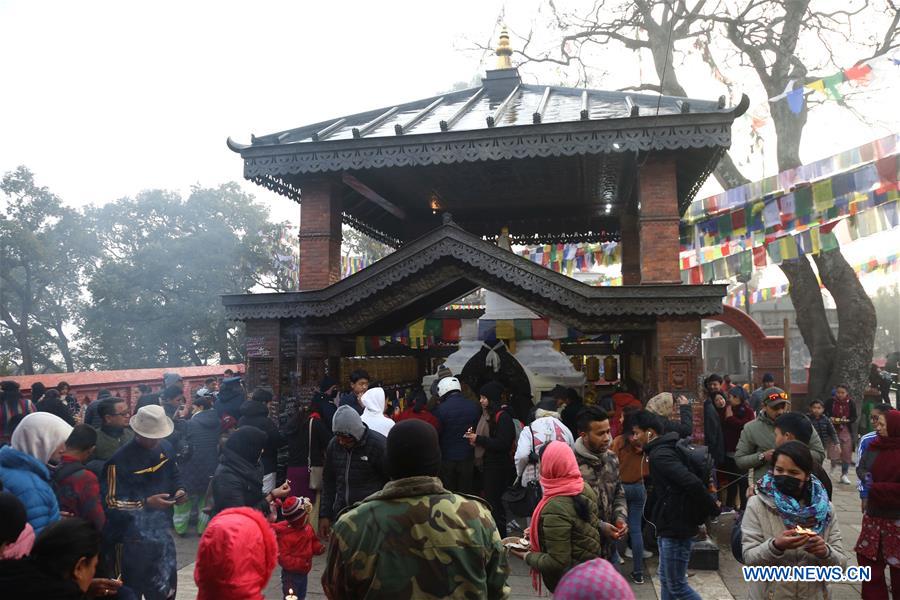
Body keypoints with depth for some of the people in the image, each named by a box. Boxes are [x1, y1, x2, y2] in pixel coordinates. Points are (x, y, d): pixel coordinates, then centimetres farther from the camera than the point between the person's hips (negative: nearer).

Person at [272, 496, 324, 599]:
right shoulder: (285, 535, -25)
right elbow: (283, 558, -25)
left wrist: (319, 548, -10)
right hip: (291, 575, -8)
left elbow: (313, 542, 13)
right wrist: (300, 564, -33)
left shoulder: (307, 528, -2)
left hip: (303, 573, 8)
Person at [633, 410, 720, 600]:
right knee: (666, 580, 17)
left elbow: (692, 482, -31)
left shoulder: (659, 455, -21)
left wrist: (712, 508, -18)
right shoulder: (665, 449, 11)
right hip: (671, 525, 10)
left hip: (677, 527, -10)